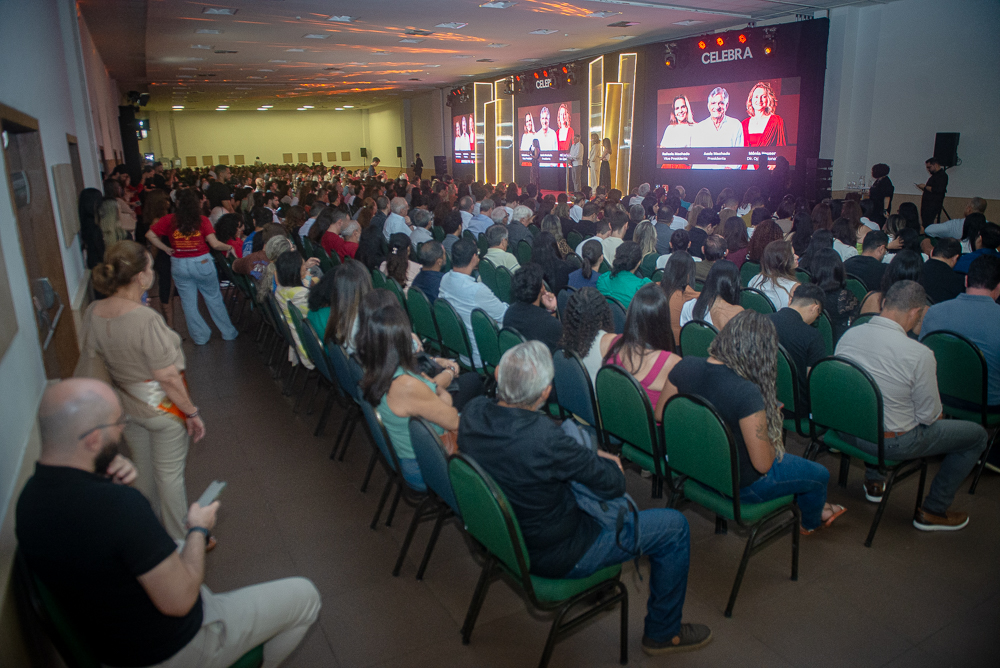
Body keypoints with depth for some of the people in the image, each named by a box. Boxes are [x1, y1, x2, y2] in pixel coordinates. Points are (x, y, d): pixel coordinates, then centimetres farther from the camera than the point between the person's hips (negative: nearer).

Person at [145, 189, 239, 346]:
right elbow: (215, 244, -11)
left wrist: (166, 249, 7)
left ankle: (200, 336, 19)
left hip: (179, 265, 1)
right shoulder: (202, 220, -6)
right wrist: (229, 247, 6)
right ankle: (228, 332, 19)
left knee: (188, 303, 11)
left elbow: (150, 234, -1)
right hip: (202, 263, -1)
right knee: (214, 299, 11)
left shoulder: (169, 220, -2)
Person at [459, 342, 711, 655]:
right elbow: (615, 484, -23)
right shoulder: (546, 440, -37)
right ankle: (663, 633, 26)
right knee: (674, 526, 4)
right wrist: (604, 460, 1)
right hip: (553, 557, -7)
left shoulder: (473, 412, -15)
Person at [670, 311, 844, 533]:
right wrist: (770, 418, -8)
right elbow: (763, 464, -26)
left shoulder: (684, 367, -17)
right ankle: (811, 522, 53)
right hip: (739, 485, -6)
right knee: (820, 475, 23)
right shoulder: (747, 394, -35)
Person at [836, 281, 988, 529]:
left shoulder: (848, 335, -9)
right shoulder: (920, 355, -25)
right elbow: (929, 416, -13)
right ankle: (932, 511, 24)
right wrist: (934, 415, 11)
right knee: (977, 435, 14)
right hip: (892, 442, -6)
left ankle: (873, 481, 44)